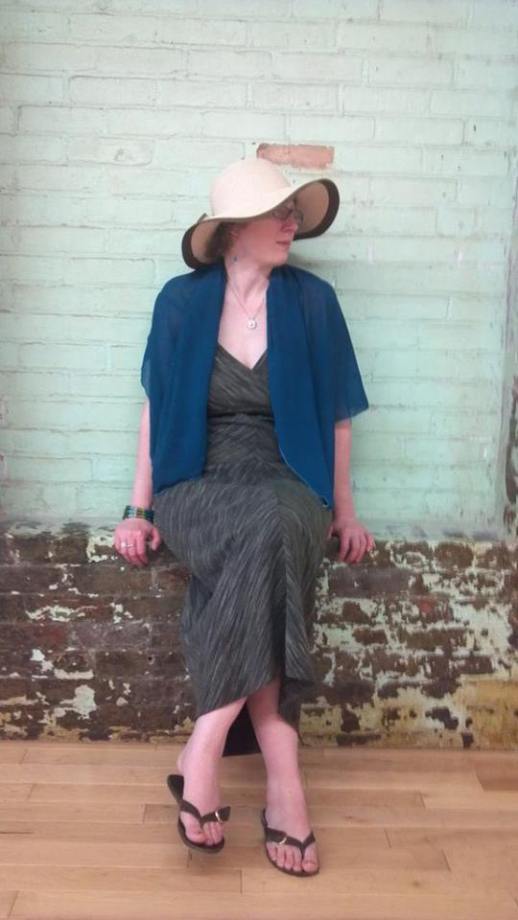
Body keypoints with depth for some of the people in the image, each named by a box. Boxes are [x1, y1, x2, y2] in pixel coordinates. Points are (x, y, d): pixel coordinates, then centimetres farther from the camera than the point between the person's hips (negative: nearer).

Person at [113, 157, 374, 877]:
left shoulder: (313, 301, 4)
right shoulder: (181, 301, 2)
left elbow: (333, 415, 9)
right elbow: (157, 409, 6)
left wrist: (344, 512, 6)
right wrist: (140, 509, 1)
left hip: (286, 487, 1)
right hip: (199, 487, -1)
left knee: (269, 534, -36)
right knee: (266, 538, -35)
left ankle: (205, 746, -33)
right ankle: (282, 775, -33)